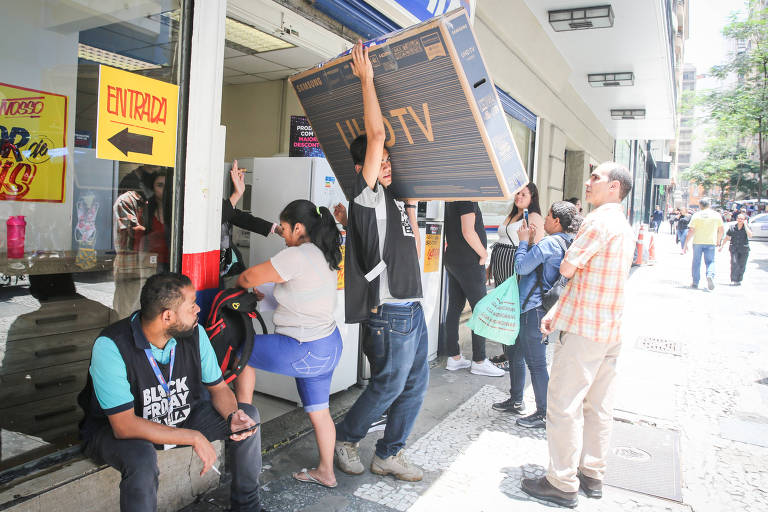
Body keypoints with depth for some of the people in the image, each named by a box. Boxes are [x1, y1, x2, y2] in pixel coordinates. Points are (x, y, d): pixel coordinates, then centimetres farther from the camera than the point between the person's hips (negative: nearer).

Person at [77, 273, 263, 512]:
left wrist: (233, 416, -23)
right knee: (142, 460, -39)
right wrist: (194, 437, -32)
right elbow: (124, 425, -32)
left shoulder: (194, 333, -14)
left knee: (248, 414, -9)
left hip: (182, 417, 6)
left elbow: (218, 387, -1)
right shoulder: (111, 346, -29)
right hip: (115, 429, -5)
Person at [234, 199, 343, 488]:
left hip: (306, 351, -9)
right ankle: (326, 472, 31)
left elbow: (249, 278, -14)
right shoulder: (324, 255, 9)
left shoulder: (297, 256, -20)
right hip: (328, 345, 9)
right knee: (318, 410, 19)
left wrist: (238, 284, 9)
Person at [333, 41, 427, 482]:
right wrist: (366, 78, -13)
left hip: (412, 309, 9)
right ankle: (344, 438, 27)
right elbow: (376, 135, -17)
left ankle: (389, 455, 28)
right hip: (390, 314, -9)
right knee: (387, 387, 4)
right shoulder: (366, 197, -9)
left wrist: (411, 209, 18)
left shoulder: (392, 201, 16)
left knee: (415, 386, 14)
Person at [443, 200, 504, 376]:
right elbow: (468, 232, -22)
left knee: (455, 307, 11)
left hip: (451, 260, 9)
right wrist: (483, 254, -10)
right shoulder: (467, 199, -15)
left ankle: (453, 357, 17)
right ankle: (479, 361, 3)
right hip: (468, 262, -9)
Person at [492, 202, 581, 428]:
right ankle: (516, 401, 33)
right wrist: (530, 243, 9)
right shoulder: (568, 243, 12)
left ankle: (544, 414, 11)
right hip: (533, 308, 11)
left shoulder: (549, 243, -18)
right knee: (514, 351, 21)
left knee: (536, 363, -1)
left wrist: (523, 241, -3)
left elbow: (521, 267, -15)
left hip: (535, 310, -11)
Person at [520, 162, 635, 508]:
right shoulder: (624, 226, 17)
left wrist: (571, 250, 9)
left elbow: (567, 269, -13)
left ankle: (562, 484, 8)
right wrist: (556, 313, 13)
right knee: (598, 405, 16)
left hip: (583, 331, -10)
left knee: (563, 406, -1)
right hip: (611, 331, 10)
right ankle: (592, 475, 28)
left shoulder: (600, 221, -16)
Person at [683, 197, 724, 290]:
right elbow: (721, 230, 8)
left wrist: (685, 244, -3)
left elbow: (691, 231, -7)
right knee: (710, 261, 7)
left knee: (696, 262, 9)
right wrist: (718, 241, 24)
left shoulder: (696, 215, -3)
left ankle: (695, 283, 14)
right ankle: (710, 275, -22)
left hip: (697, 242, -1)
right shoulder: (716, 215, 3)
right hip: (710, 242, 1)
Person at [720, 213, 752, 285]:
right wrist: (722, 246, 12)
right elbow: (727, 237, 13)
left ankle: (739, 281, 19)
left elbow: (750, 235, -18)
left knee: (742, 266, 5)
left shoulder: (747, 227, 0)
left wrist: (745, 225, -15)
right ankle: (733, 280, -12)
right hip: (734, 248, 0)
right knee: (734, 263, -14)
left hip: (744, 250, 0)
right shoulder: (732, 228, 3)